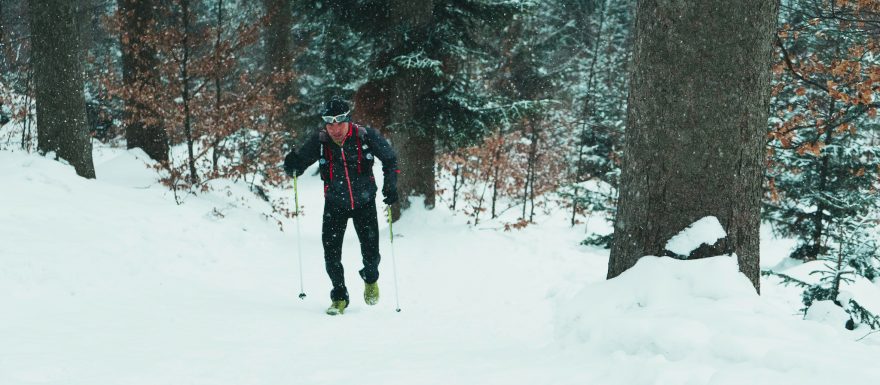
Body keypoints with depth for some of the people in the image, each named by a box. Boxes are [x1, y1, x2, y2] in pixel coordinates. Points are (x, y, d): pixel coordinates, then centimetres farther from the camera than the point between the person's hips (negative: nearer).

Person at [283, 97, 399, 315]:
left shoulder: (366, 136, -18)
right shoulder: (319, 141, -16)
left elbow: (390, 159, -2)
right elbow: (297, 168, -9)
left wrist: (390, 185, -13)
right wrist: (291, 165, -31)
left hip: (365, 202, -1)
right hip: (335, 205, 1)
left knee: (371, 253, -3)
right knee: (331, 253, -8)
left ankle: (370, 278, 32)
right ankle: (339, 296, 14)